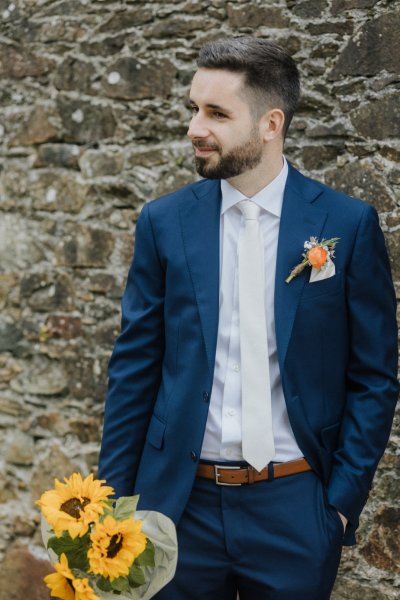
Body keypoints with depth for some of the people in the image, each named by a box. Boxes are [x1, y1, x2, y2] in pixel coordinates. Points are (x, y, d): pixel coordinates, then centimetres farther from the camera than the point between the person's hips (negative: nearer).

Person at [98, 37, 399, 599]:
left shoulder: (348, 225, -5)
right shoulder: (164, 222, 0)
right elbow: (134, 369, 4)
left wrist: (343, 500, -5)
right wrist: (115, 499, 1)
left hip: (295, 509, -1)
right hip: (182, 503, 2)